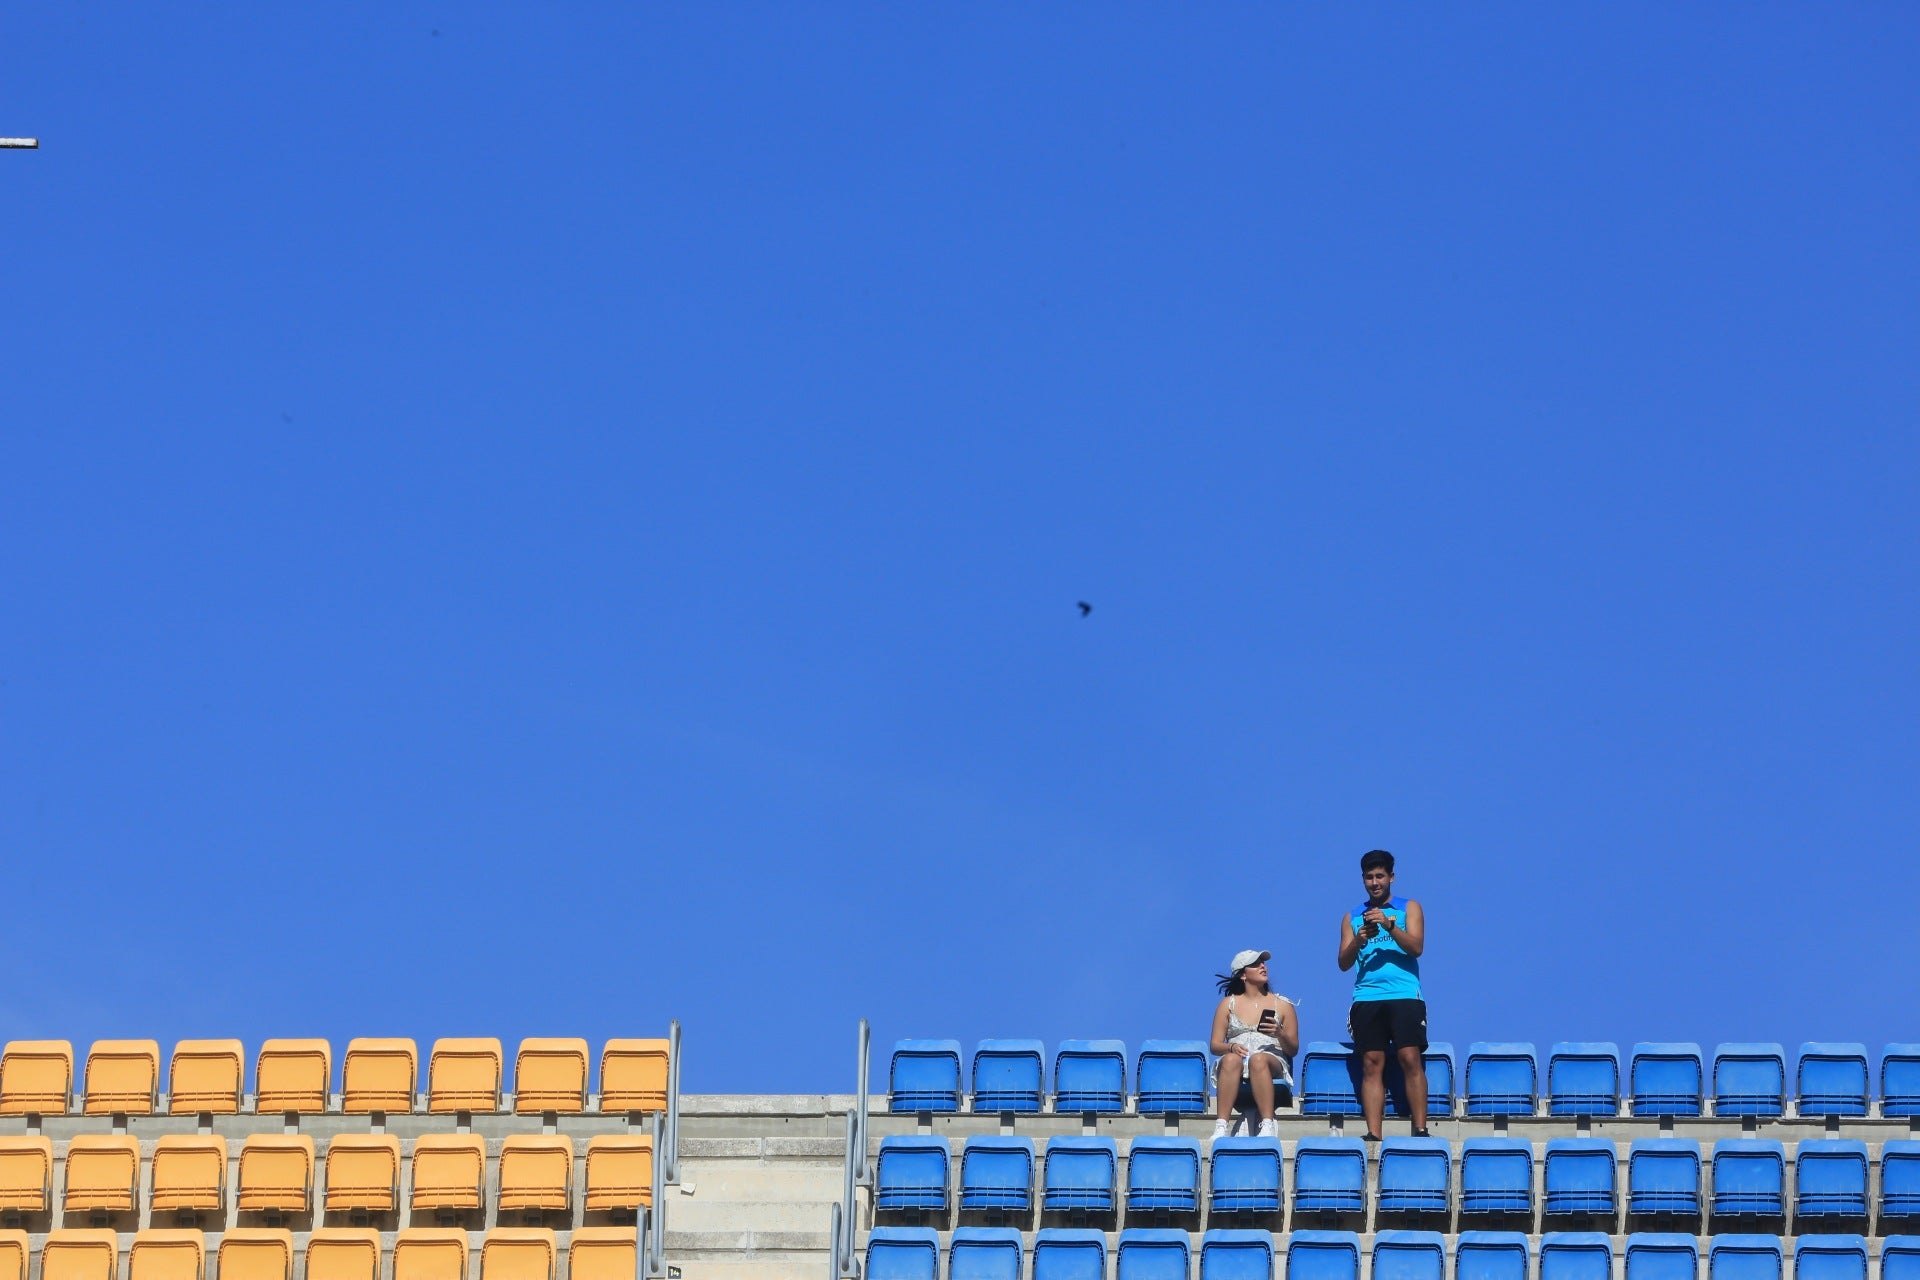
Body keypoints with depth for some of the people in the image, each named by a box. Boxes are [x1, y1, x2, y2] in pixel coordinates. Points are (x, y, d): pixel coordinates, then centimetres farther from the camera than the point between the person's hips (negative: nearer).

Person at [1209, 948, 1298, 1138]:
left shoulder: (1282, 1005, 19)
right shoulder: (1228, 1004, 20)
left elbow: (1293, 1049, 16)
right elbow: (1215, 1045, 14)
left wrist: (1280, 1034, -7)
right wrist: (1231, 1047, -10)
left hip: (1272, 1061, 0)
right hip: (1237, 1057, 0)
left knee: (1259, 1059, -39)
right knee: (1231, 1059, -38)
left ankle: (1267, 1125, -51)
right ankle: (1222, 1126, -51)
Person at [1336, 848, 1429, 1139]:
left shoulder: (1409, 908, 12)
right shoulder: (1352, 917, 18)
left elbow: (1416, 947, -2)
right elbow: (1344, 963, 11)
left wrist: (1389, 925, -16)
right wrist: (1358, 940, -9)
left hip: (1404, 995, -2)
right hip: (1366, 998, 2)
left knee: (1410, 1059, -13)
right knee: (1372, 1063, -4)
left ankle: (1420, 1130, -14)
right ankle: (1373, 1135, -8)